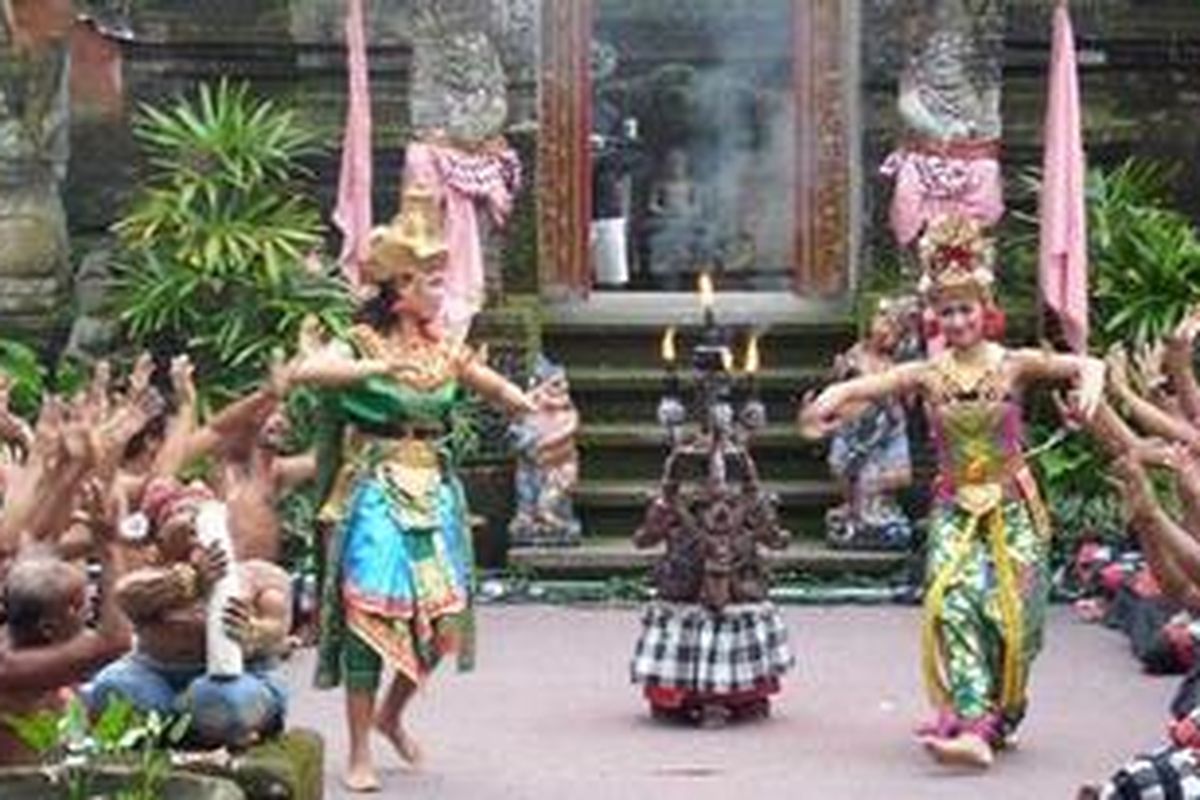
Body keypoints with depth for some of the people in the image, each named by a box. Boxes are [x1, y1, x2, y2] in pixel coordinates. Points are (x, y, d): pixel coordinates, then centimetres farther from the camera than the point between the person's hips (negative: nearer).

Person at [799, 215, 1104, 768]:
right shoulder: (928, 375, 2)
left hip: (1012, 508, -1)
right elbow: (862, 386, -9)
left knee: (1011, 615, -5)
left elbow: (1083, 365, -15)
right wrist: (829, 402, -31)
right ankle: (972, 727, -21)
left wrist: (1089, 383, -39)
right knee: (953, 603, -17)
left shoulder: (1013, 365, -3)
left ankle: (996, 718, 14)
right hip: (954, 508, 1)